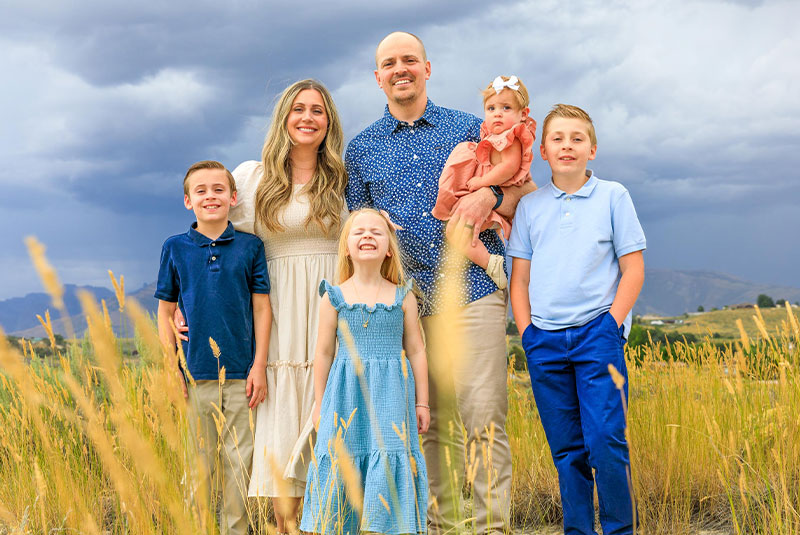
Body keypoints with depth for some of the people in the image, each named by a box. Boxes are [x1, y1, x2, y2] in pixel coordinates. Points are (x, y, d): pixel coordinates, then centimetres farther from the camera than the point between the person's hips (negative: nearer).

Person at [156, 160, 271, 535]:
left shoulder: (250, 247, 3)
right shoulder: (175, 249, 4)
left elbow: (262, 309, 4)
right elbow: (166, 313, 8)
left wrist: (259, 367, -1)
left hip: (240, 376, 0)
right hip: (194, 374, 0)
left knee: (238, 461, 4)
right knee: (198, 463, 6)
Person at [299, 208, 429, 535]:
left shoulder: (403, 297, 5)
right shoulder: (334, 297, 4)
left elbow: (416, 351, 9)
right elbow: (324, 352, 7)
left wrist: (421, 402, 7)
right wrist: (319, 405, 7)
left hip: (390, 395, 0)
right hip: (346, 394, 0)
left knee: (389, 460, -5)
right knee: (342, 459, -1)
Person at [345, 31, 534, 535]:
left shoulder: (470, 128, 9)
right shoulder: (361, 148, 14)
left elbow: (524, 189, 14)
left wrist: (489, 196, -8)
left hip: (473, 290, -2)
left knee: (484, 417, -8)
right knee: (429, 424, 5)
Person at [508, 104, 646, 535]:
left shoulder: (613, 196, 4)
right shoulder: (530, 206, 11)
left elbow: (633, 269, 3)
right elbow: (520, 277, 13)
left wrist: (612, 324, -6)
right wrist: (526, 331, 2)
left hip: (596, 333, -2)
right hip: (545, 339, 3)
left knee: (605, 439, -12)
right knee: (567, 449, 7)